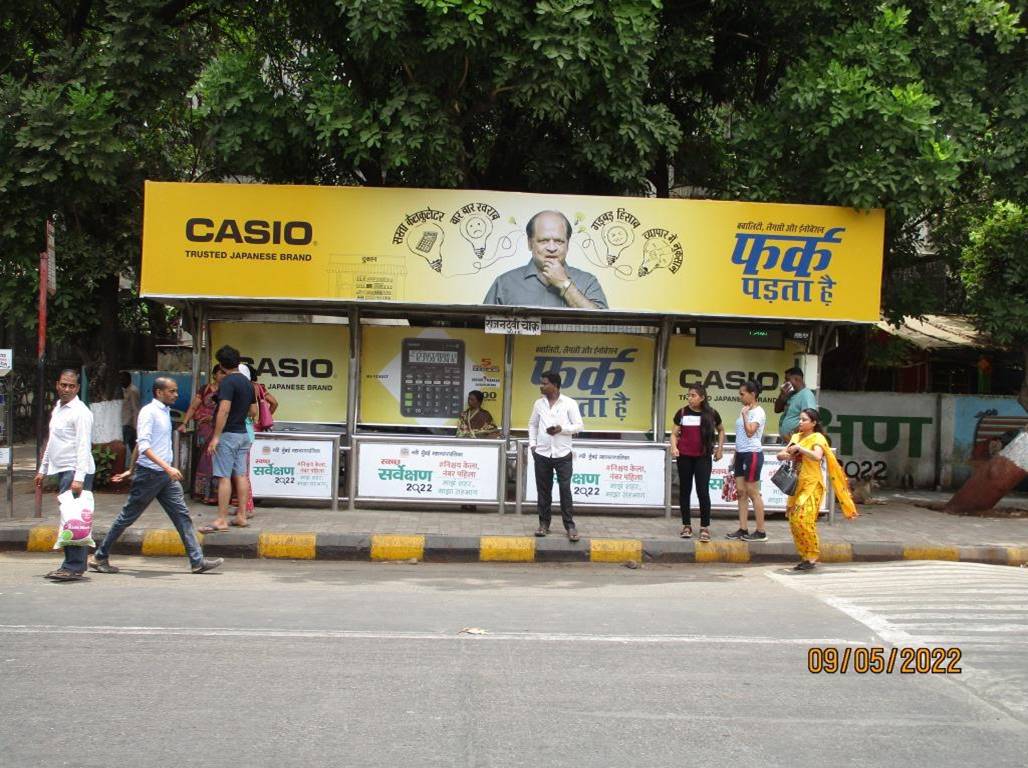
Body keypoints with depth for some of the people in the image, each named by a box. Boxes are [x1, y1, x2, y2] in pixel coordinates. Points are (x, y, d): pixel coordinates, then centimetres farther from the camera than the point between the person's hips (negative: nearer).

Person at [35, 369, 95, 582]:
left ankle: (74, 567, -11)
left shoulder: (80, 411, -10)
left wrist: (78, 478, -25)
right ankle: (73, 564, 14)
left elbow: (84, 446, -18)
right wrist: (42, 469, 25)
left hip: (76, 471, -9)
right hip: (62, 470, 9)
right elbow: (51, 441, 27)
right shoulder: (57, 409, 18)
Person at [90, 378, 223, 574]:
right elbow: (143, 445, -23)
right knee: (127, 517, 2)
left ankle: (197, 561, -1)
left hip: (166, 475, 8)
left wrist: (131, 470, 28)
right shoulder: (148, 412, -12)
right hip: (149, 473, -8)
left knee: (182, 515, 1)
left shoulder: (165, 412, 14)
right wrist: (167, 467, -31)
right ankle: (100, 557, 15)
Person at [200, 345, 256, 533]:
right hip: (243, 433, 8)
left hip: (228, 434, -8)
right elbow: (253, 412, 15)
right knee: (241, 475, 10)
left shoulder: (227, 382, -14)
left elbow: (224, 410, -22)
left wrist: (216, 437, -21)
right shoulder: (247, 382, 11)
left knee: (224, 477, -7)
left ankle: (222, 520, -7)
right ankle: (241, 516, 14)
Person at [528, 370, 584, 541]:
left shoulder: (570, 403, -4)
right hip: (542, 454, 3)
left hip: (563, 455, -3)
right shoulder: (539, 403, 7)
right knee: (543, 490, 8)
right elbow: (532, 424, 17)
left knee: (565, 490, -4)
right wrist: (532, 444, 5)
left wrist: (561, 429, -19)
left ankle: (570, 526, 2)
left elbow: (579, 426, -4)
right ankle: (544, 523, 18)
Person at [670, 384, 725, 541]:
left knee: (703, 491, -7)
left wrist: (720, 448, 9)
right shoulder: (682, 413, 2)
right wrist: (674, 447, -13)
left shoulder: (711, 414, 1)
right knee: (685, 490, 7)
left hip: (703, 458, -2)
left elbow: (721, 430, 18)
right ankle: (686, 526, 17)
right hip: (684, 457, 2)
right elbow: (674, 434, 5)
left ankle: (705, 527, 0)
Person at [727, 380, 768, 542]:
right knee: (741, 492, 6)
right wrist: (735, 456, 17)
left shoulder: (758, 412, -10)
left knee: (752, 492, -5)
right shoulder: (745, 411, 15)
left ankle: (761, 532, 0)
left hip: (752, 454, -9)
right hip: (741, 454, 9)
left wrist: (745, 414, -15)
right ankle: (743, 529, 10)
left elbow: (750, 432, -22)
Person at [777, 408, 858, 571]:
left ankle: (812, 557, -6)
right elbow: (780, 455, 10)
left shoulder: (817, 438, -7)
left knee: (803, 519, -16)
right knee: (794, 520, 4)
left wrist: (799, 448, -21)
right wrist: (786, 454, -11)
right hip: (797, 484, 7)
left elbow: (817, 456, -26)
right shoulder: (797, 437, 14)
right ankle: (805, 556, 13)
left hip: (812, 485, -7)